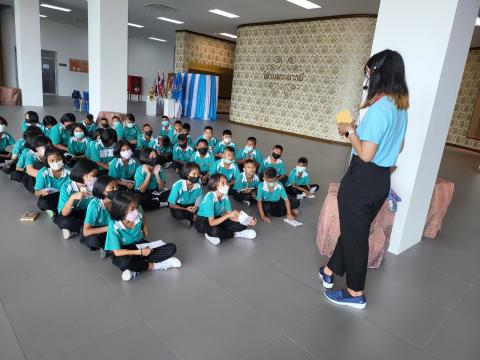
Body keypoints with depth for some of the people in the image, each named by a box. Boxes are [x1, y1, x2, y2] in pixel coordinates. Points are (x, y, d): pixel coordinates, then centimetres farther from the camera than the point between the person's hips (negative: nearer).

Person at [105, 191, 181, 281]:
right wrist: (140, 252, -25)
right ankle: (153, 265, -16)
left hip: (141, 245, 4)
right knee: (123, 262, -42)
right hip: (125, 252, -4)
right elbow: (117, 252, -23)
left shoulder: (139, 214, -18)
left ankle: (135, 268, -18)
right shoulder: (114, 226, -26)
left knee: (172, 248, -13)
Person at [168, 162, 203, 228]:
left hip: (191, 205, 3)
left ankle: (187, 218, -5)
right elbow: (171, 204, -17)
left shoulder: (198, 185, -17)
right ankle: (193, 217, -7)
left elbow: (199, 199, -2)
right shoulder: (177, 185, -26)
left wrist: (196, 206, -24)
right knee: (179, 213, -36)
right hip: (178, 206, -3)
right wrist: (185, 209, -22)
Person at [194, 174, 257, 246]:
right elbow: (211, 223, -30)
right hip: (203, 221, -6)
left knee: (241, 225, -10)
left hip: (217, 219, 6)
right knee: (215, 231, -39)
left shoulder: (225, 196, -11)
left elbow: (230, 216, -8)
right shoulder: (209, 198, -30)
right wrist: (228, 215, -32)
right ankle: (235, 234, -11)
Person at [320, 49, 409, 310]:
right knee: (355, 229, 21)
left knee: (354, 234, 7)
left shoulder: (379, 107, -21)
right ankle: (330, 271, 41)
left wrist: (349, 131, -9)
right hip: (382, 180, 9)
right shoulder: (401, 107, 7)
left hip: (362, 180, -9)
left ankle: (355, 293, 25)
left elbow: (365, 154, -24)